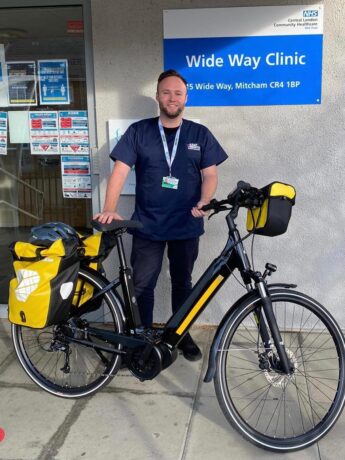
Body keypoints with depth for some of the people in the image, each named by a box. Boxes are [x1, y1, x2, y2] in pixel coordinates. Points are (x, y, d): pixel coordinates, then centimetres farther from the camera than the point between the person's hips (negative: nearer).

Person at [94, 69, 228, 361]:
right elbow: (120, 170, -7)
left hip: (186, 225, 1)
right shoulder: (139, 131, 0)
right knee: (142, 285, 4)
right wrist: (110, 209, -20)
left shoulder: (200, 134, 4)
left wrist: (203, 202, -18)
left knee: (182, 282, 14)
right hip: (147, 225, -1)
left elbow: (210, 174, 2)